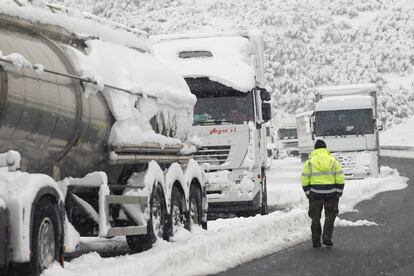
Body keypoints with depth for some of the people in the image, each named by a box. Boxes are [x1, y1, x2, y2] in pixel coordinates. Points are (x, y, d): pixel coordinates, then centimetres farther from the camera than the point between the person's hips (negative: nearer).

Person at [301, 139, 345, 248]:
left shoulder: (309, 162, 2)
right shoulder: (333, 161, 3)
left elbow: (304, 180, -1)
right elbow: (340, 179, -1)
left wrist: (308, 193, 7)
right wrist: (338, 193, 6)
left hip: (315, 194, 0)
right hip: (331, 193, 0)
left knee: (315, 218, 10)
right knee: (330, 216, 12)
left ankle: (316, 241, 9)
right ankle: (326, 238, 0)